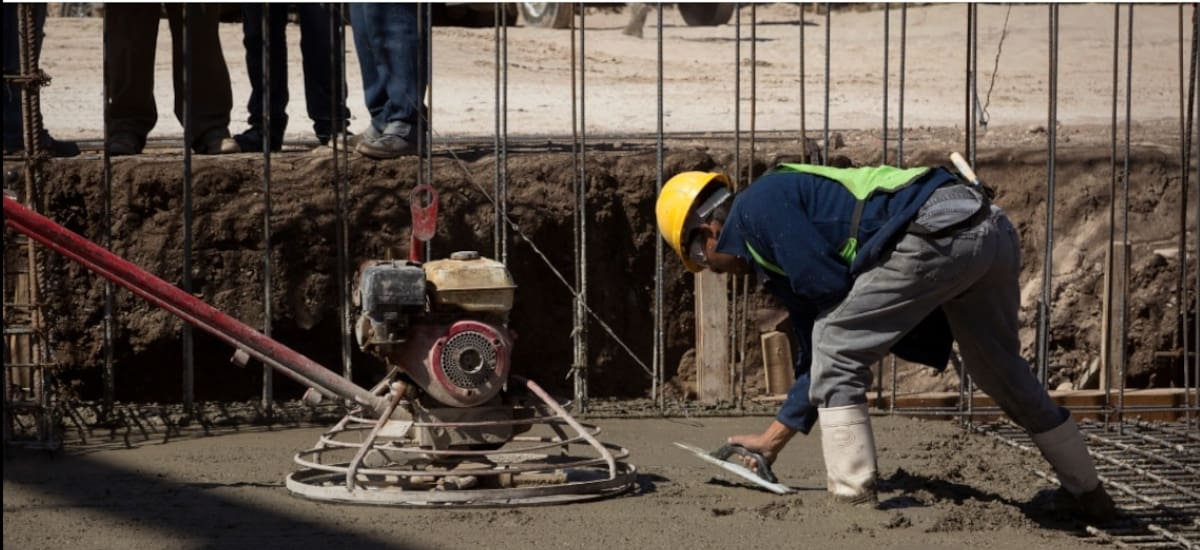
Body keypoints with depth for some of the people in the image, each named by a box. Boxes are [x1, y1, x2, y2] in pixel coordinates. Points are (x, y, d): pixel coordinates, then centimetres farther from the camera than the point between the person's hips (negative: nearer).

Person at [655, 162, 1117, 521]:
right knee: (1002, 373, 27)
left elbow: (831, 287, -8)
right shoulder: (772, 252, 32)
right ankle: (1091, 496, 40)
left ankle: (854, 506, 0)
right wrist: (773, 439, 40)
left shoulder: (756, 209, 4)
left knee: (836, 352, 1)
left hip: (937, 230, -10)